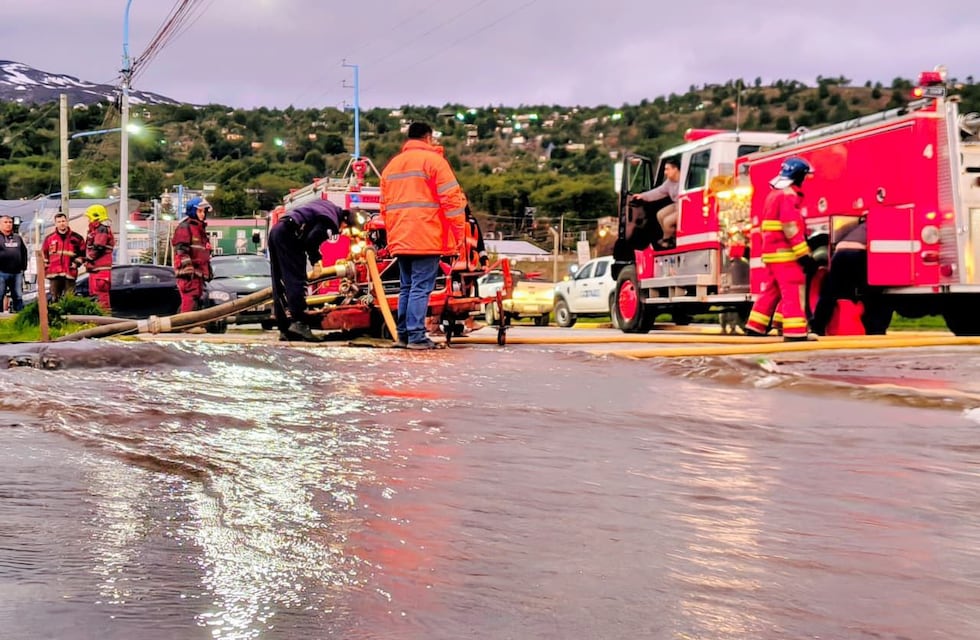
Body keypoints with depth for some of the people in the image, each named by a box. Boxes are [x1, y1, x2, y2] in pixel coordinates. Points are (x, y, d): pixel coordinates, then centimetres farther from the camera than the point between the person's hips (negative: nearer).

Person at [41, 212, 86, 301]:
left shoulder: (76, 238, 5)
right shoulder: (49, 238, 10)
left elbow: (82, 253, 11)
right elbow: (43, 254, 17)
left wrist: (76, 263, -1)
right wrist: (46, 267, 8)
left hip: (70, 273, -2)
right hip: (54, 274, 2)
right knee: (55, 299, 6)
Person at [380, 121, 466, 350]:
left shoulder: (392, 165, 18)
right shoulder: (433, 160, -3)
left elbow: (385, 206, 20)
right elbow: (452, 200, -9)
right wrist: (460, 235, -6)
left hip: (400, 240, 7)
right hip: (427, 240, -6)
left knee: (406, 287, 14)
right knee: (421, 287, -7)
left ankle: (403, 334, 15)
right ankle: (416, 336, -9)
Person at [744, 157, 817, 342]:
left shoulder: (774, 194, 20)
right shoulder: (788, 194, -12)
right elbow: (791, 228, -20)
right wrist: (804, 254, -21)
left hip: (771, 251, 10)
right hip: (785, 252, -10)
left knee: (771, 290, 16)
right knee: (793, 293, -12)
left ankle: (755, 326, 19)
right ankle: (795, 332, -17)